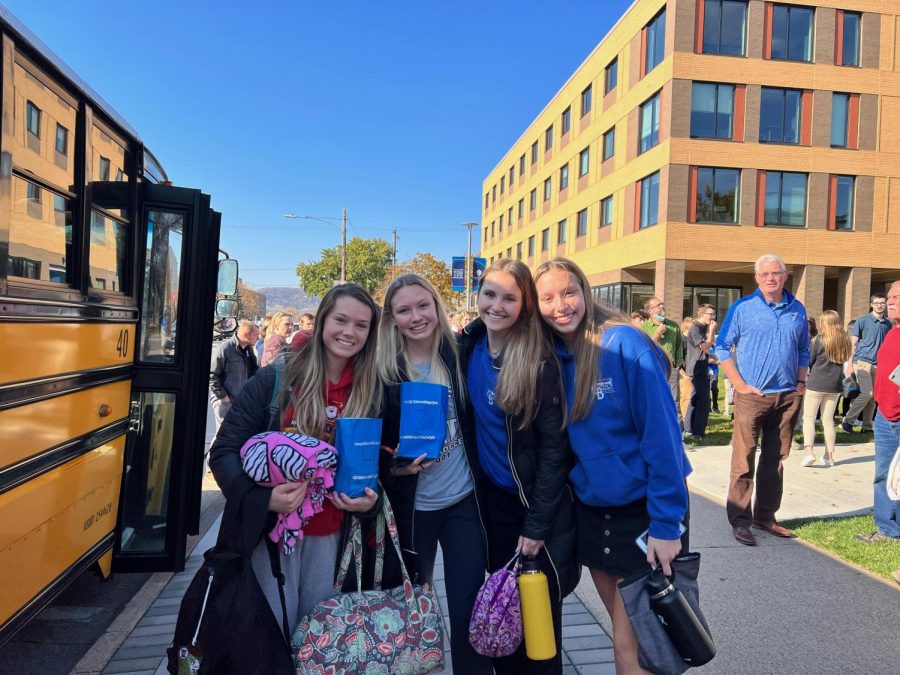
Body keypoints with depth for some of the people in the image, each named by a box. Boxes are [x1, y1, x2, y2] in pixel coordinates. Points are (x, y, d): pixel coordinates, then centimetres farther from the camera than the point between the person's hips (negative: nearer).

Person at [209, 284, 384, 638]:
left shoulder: (371, 392, -1)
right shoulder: (275, 379, -10)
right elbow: (224, 451, -9)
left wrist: (371, 499, -11)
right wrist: (261, 497, -24)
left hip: (329, 535, 3)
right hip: (270, 526, -3)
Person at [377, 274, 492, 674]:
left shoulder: (460, 355, -3)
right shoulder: (382, 371, -8)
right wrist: (395, 466, -19)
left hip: (464, 501, 1)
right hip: (410, 507, 0)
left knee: (469, 611, 6)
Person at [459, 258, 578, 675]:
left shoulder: (539, 361, -18)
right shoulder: (469, 346, -3)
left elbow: (554, 446, -16)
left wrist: (537, 524, -15)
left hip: (534, 499, -4)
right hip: (491, 495, 5)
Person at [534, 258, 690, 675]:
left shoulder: (625, 344, -17)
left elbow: (661, 434, -18)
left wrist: (666, 523, -18)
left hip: (642, 510, -5)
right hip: (589, 509, 5)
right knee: (624, 632, 19)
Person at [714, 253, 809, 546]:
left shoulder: (798, 309, 10)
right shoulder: (742, 308, -4)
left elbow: (803, 350, 20)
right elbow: (722, 347, -3)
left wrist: (801, 382, 8)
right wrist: (739, 384, -10)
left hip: (788, 397, 5)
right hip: (752, 395, -4)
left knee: (775, 460, 11)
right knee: (744, 459, -3)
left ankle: (765, 516, 23)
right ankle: (740, 520, 5)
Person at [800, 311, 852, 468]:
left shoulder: (818, 339, -10)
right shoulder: (845, 340, 4)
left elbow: (808, 361, -5)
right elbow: (844, 360, 14)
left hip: (816, 384, -5)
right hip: (834, 385, 5)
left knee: (809, 418, 0)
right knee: (828, 419, 12)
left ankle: (809, 452, -14)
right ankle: (829, 456, 15)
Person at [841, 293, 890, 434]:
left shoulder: (887, 323, 11)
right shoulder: (862, 320, -3)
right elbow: (853, 344, -3)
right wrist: (850, 364, -7)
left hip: (878, 364, 5)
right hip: (862, 361, -5)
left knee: (873, 397, 5)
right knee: (867, 394, -14)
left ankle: (866, 426, 13)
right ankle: (847, 420, -2)